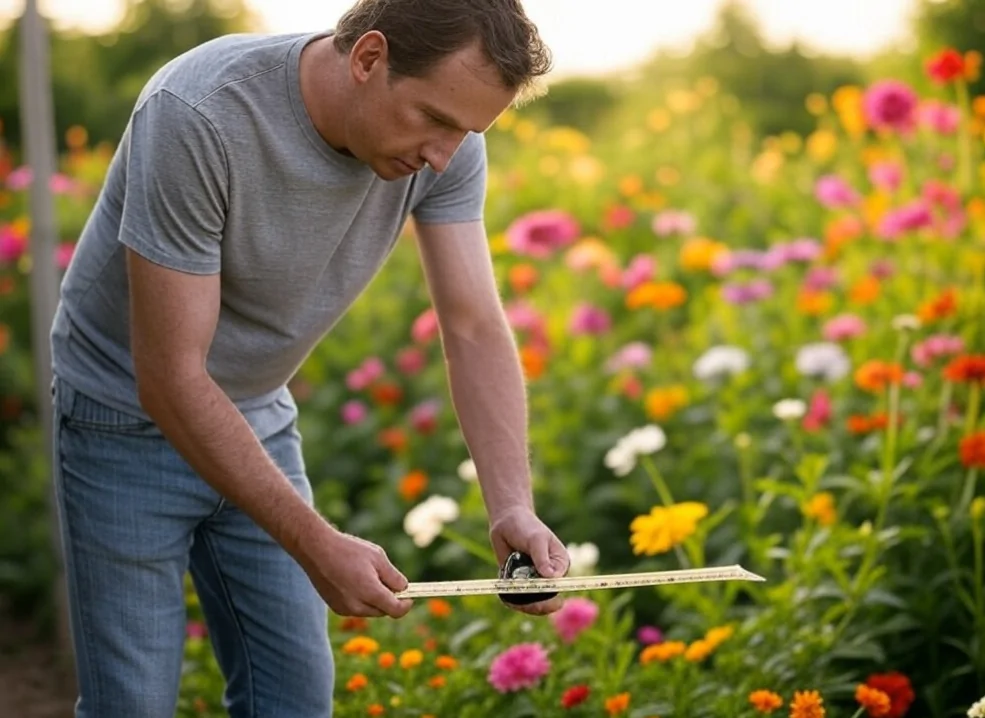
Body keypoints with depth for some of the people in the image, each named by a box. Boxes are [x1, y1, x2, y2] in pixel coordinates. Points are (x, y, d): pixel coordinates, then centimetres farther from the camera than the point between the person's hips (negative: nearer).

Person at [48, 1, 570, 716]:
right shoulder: (198, 115, -33)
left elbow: (475, 329, -14)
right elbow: (171, 378, -30)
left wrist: (514, 506, -29)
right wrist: (316, 545, -29)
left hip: (261, 421, 5)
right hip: (129, 421, -5)